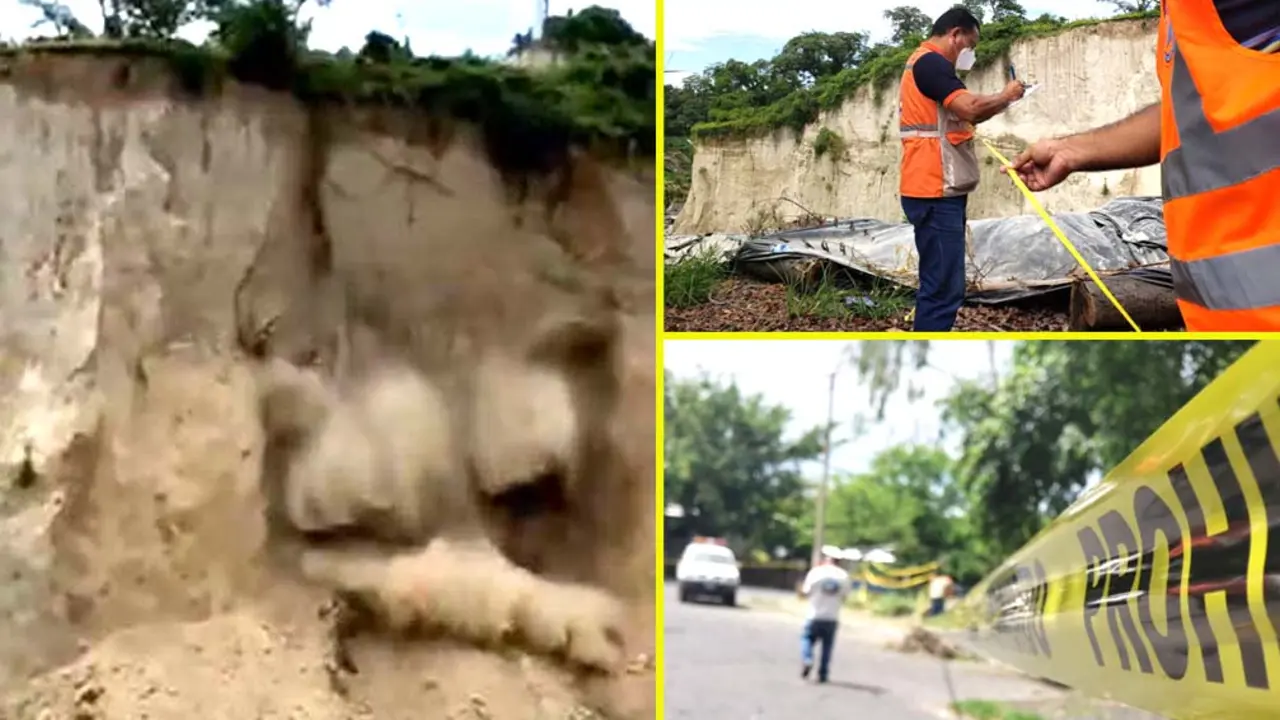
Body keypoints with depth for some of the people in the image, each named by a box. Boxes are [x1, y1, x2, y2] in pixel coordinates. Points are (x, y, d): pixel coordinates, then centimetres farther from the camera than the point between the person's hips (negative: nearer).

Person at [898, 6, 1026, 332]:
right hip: (935, 194, -11)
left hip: (940, 193, 11)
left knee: (940, 284, 15)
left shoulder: (927, 65, 22)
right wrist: (1005, 96, -7)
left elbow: (958, 117, 25)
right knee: (943, 287, -12)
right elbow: (968, 107, -25)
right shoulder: (930, 62, -12)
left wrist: (1001, 104, 12)